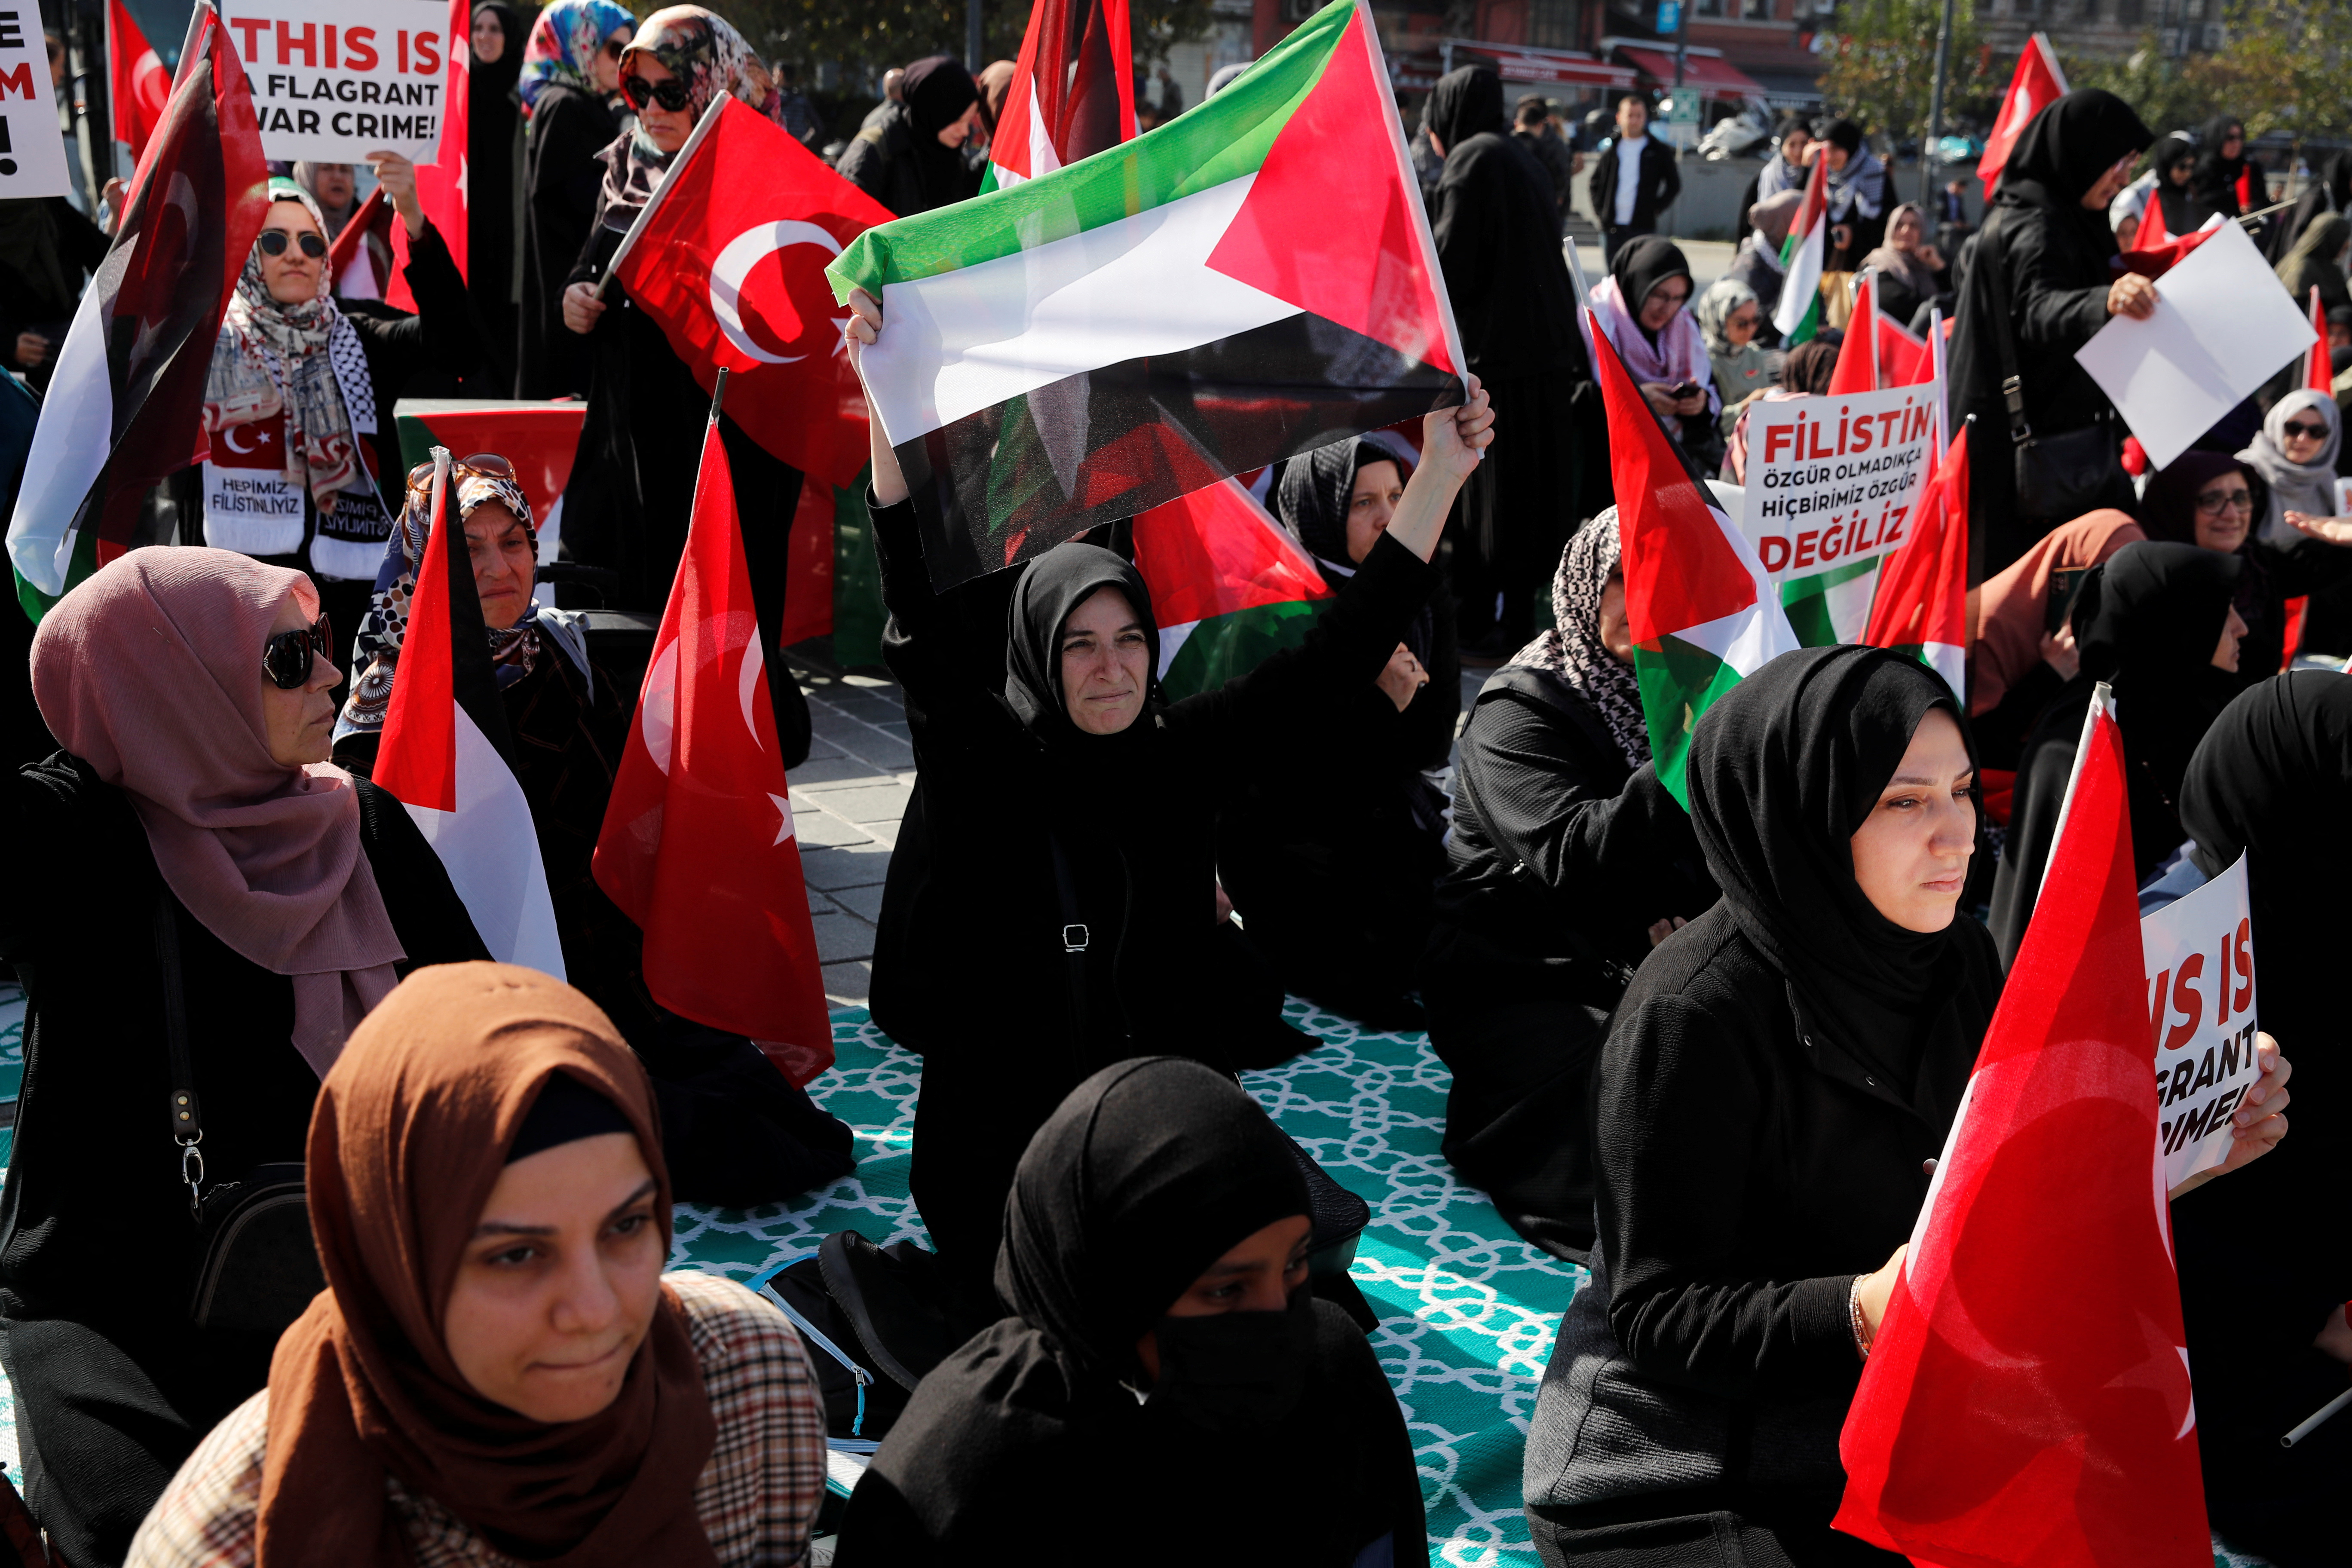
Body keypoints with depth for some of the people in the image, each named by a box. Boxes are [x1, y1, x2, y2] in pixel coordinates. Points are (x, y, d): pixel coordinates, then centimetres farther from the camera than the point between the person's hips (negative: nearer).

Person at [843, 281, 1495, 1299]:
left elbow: (1339, 652, -2)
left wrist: (1440, 475, -7)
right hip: (1009, 1132, -3)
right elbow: (926, 605, -18)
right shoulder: (983, 763, -6)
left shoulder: (1181, 755, 1)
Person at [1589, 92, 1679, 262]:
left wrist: (1656, 209, -1)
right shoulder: (1610, 149, 10)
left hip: (1643, 227, -2)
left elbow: (1674, 185, 9)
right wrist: (1599, 212, 5)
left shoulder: (1659, 151, 4)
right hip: (1612, 227, 3)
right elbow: (1596, 183, 18)